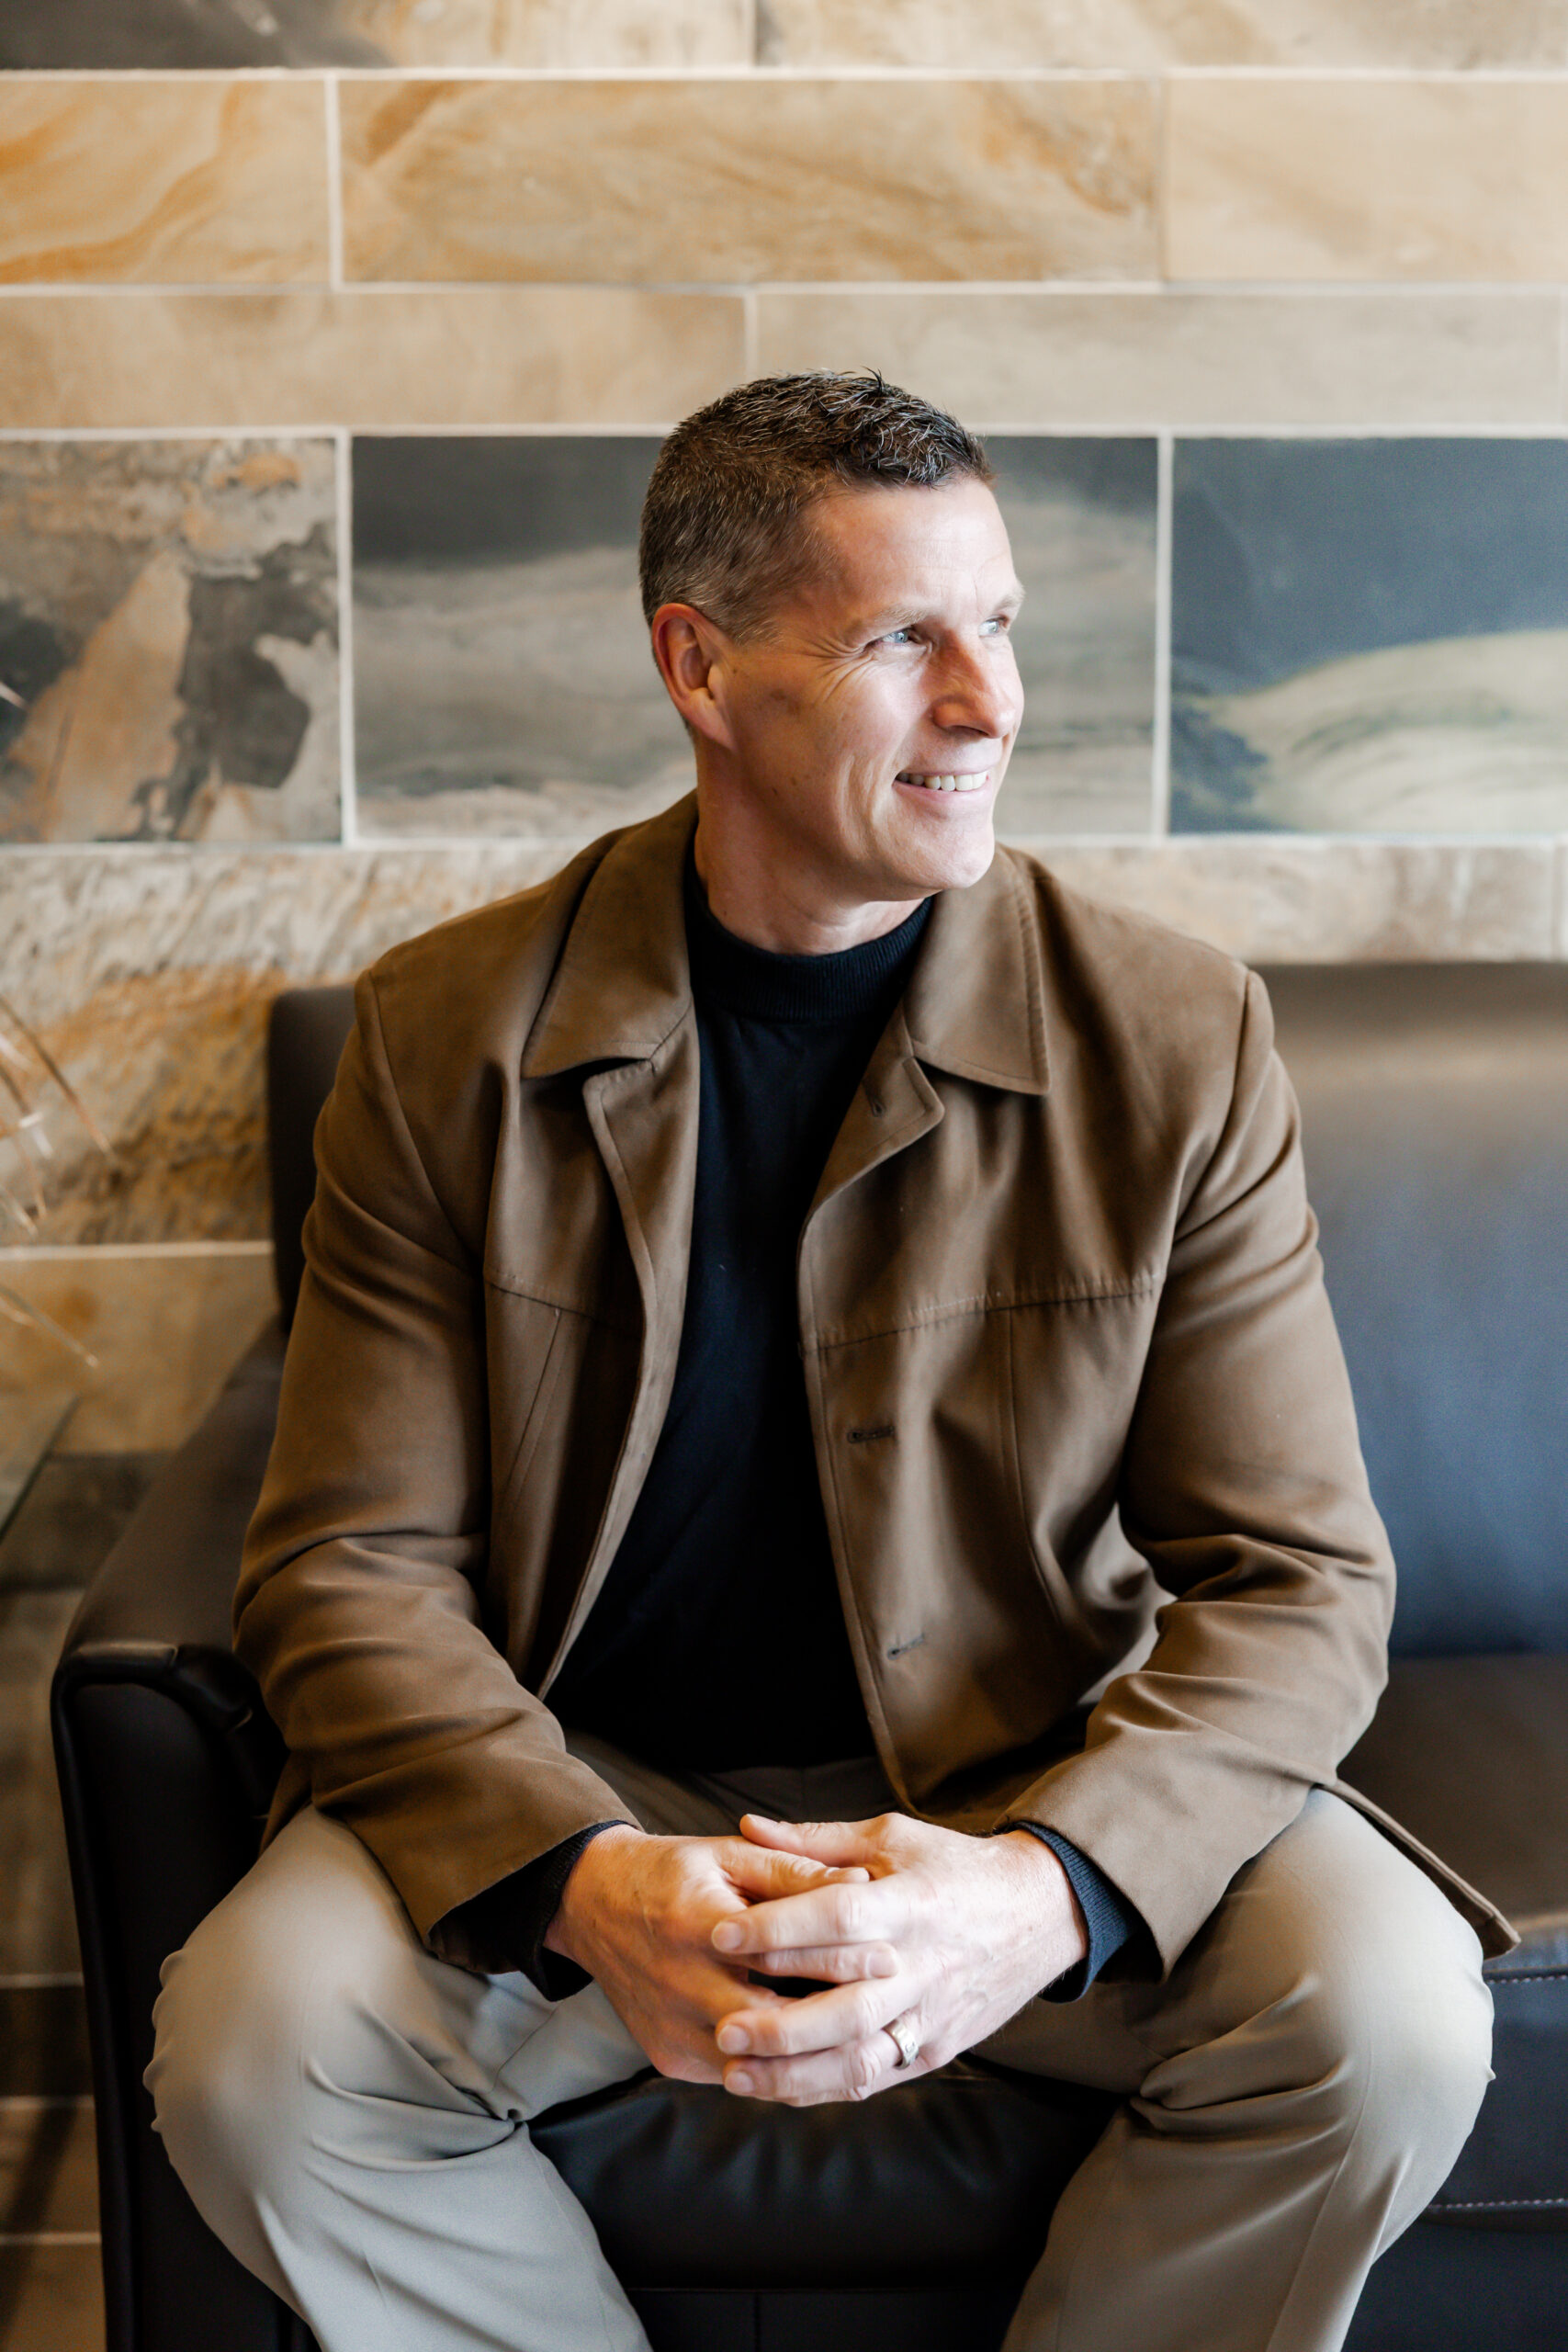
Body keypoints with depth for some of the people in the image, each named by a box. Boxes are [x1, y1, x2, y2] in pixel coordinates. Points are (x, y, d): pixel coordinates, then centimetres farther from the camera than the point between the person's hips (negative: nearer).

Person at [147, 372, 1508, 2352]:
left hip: (1036, 1791, 1)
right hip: (576, 1798, 0)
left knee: (1387, 2020, -24)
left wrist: (1045, 1886, -27)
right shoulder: (447, 1038, -6)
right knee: (247, 2046, -25)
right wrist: (584, 1885, -26)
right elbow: (351, 1566, -7)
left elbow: (1290, 1580, -8)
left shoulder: (1174, 1041, -7)